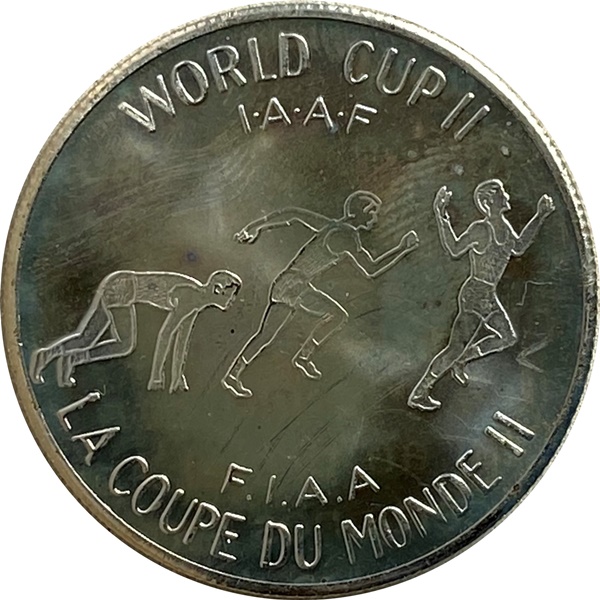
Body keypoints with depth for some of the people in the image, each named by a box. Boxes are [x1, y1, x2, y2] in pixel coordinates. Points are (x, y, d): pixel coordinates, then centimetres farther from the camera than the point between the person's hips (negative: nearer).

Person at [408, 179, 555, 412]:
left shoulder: (504, 226, 7)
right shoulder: (480, 229, -18)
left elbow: (518, 248, 23)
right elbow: (454, 249, -28)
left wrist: (539, 217, 23)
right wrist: (441, 215, -30)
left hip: (489, 297, 9)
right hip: (474, 296, -9)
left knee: (508, 338, 18)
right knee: (456, 348, -7)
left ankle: (459, 361, 27)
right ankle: (418, 394, 4)